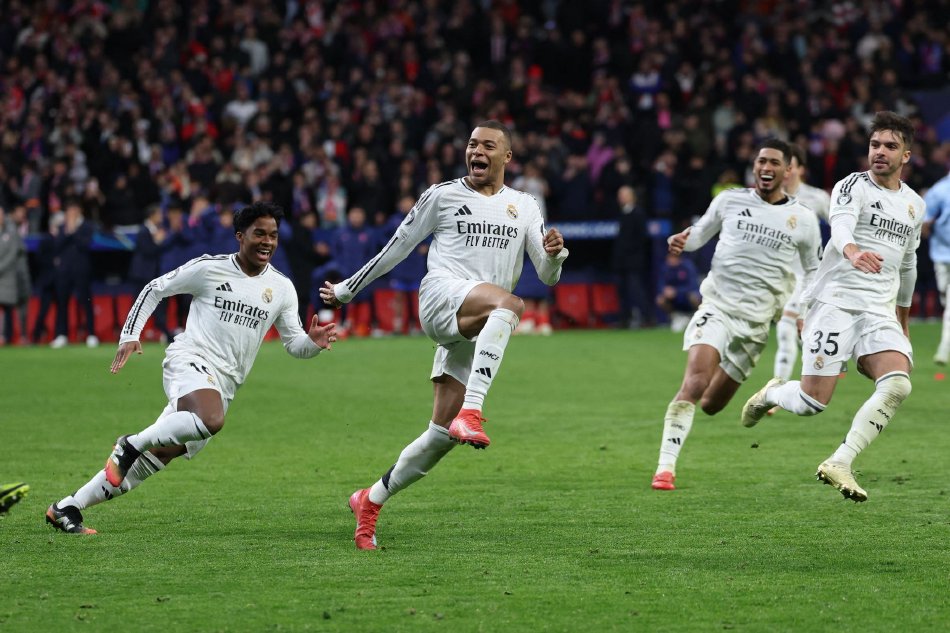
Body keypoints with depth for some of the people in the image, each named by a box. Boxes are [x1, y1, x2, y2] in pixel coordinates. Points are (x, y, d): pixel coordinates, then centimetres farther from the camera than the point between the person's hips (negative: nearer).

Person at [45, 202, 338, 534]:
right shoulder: (209, 268, -1)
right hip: (190, 360, -5)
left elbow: (293, 343, 16)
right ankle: (131, 444, -19)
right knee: (211, 421, -38)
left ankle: (66, 508, 10)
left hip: (222, 386, 5)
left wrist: (313, 342, -8)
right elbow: (155, 289, 9)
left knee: (155, 458, 2)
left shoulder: (281, 288, 11)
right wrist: (130, 335, 1)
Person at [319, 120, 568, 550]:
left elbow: (547, 276, 14)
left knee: (443, 436, -3)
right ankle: (471, 412, -51)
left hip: (474, 335, 4)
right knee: (509, 303, -38)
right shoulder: (442, 196, 12)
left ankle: (371, 500, 15)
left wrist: (554, 254, -10)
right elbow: (398, 247, 20)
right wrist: (347, 289, 23)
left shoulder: (524, 207, 19)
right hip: (441, 296, -4)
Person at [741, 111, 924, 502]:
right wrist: (853, 251, -48)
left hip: (881, 312, 5)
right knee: (812, 402, -10)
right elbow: (841, 225, -25)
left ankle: (839, 464, -21)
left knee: (897, 385, -23)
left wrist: (903, 316, 38)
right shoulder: (852, 186, -3)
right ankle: (773, 393, 26)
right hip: (835, 301, -5)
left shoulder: (914, 204, 16)